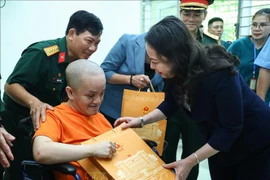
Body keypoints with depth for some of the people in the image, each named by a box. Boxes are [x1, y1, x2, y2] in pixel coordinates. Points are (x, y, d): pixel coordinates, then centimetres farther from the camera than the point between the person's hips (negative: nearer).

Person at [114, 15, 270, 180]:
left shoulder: (219, 74, -37)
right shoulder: (179, 71, -17)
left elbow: (230, 129, -31)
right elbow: (171, 104, 0)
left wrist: (190, 161, -30)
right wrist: (142, 120, -14)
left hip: (255, 142, -6)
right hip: (219, 141, 6)